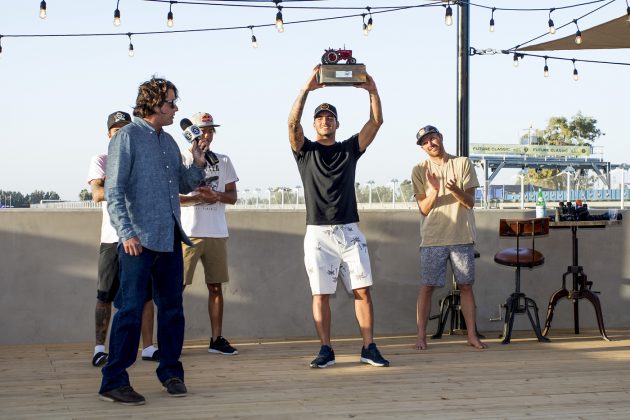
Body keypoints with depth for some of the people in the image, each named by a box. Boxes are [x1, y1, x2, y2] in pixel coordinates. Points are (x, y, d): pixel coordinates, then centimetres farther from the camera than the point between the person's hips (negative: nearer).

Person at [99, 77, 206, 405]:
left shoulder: (169, 141, 17)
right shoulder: (127, 137, -5)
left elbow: (185, 185, 23)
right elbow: (113, 191, -11)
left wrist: (198, 163, 4)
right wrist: (127, 233, -20)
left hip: (170, 239, 8)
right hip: (139, 240, -7)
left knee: (172, 307, 12)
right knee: (131, 308, -8)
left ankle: (170, 372, 23)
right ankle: (114, 381, -3)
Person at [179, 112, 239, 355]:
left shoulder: (223, 161, 14)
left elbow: (232, 196, 11)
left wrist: (216, 195, -10)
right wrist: (198, 198, -19)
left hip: (217, 233, 5)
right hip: (188, 232, -5)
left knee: (216, 287, 7)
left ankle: (217, 339, 13)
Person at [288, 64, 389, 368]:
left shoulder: (349, 149, 14)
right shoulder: (305, 150, 8)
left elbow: (376, 122, 4)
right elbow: (292, 123, -10)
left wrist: (373, 91, -9)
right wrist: (306, 89, -20)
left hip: (350, 231, 2)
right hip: (318, 233, -2)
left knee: (362, 289, -3)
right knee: (321, 294, -2)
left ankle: (369, 348, 2)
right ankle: (326, 350, 5)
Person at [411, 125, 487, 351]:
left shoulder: (463, 164, 4)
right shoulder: (420, 170, 2)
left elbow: (470, 202, 0)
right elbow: (424, 208, -2)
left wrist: (456, 189, -21)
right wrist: (434, 190, -21)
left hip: (462, 236, 1)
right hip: (432, 238, -1)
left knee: (466, 286, 5)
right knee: (427, 287, -1)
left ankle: (472, 335, 11)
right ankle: (421, 336, 5)